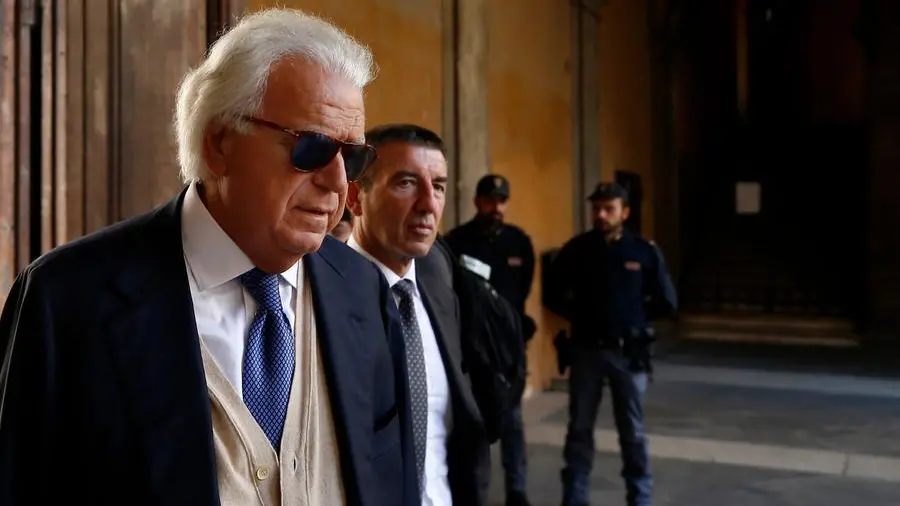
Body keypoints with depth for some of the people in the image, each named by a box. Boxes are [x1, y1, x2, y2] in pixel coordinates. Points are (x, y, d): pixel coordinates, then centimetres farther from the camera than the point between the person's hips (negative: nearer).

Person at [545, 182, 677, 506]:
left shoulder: (645, 251, -4)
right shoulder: (576, 249, -2)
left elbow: (666, 302, 3)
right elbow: (553, 295, 8)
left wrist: (634, 319, 3)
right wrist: (580, 316, 2)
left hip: (628, 351, -1)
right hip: (586, 348, 1)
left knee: (632, 430, 10)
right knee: (580, 427, 9)